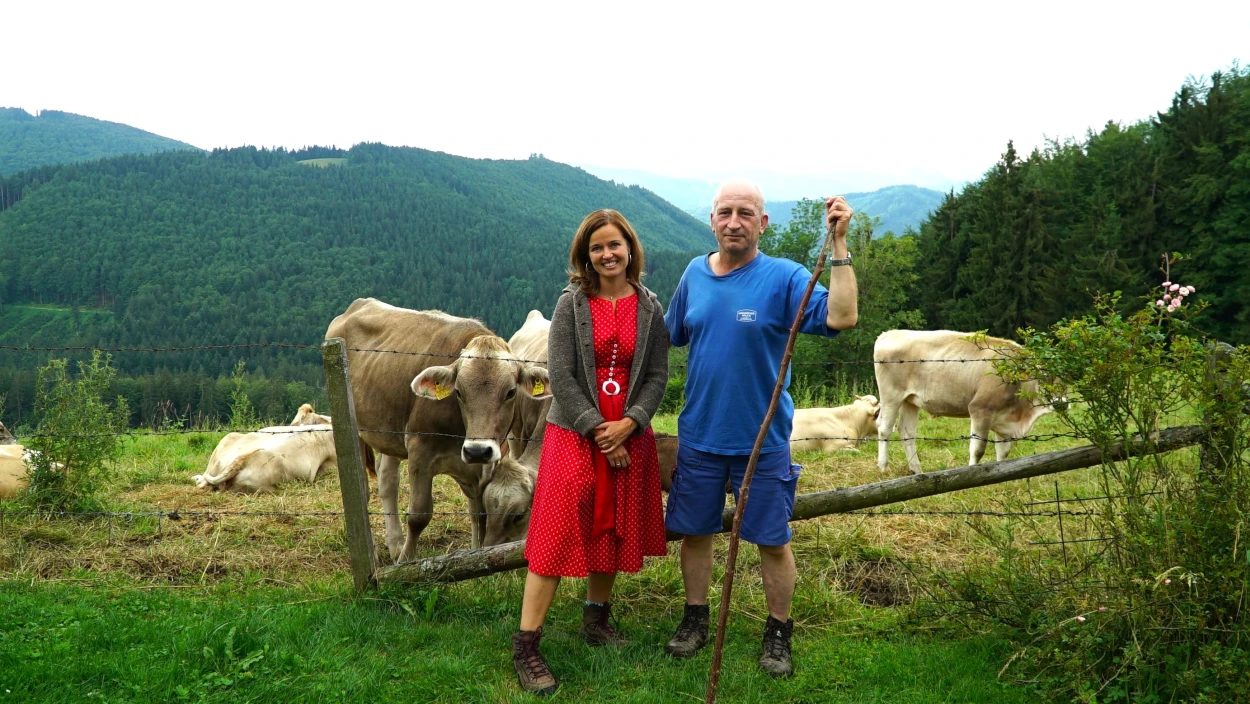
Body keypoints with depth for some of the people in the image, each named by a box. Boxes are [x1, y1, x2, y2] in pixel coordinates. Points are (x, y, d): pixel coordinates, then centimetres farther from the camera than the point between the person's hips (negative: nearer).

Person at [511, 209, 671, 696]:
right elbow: (561, 375, -9)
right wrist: (597, 430, -14)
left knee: (614, 528, 12)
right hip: (574, 432, -3)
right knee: (558, 532, -7)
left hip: (629, 435, 3)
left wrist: (628, 424, -13)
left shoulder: (649, 308, 3)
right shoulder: (571, 304, -4)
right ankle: (526, 648, -2)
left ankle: (597, 619, 31)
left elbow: (657, 376, 1)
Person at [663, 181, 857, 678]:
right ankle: (695, 621, 34)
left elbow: (842, 317, -28)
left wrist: (838, 243, -29)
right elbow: (669, 336, 17)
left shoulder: (784, 277, -12)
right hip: (699, 434, 4)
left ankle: (778, 633, 27)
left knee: (772, 540, 8)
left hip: (763, 439, -3)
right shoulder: (695, 274, 2)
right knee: (694, 531, 14)